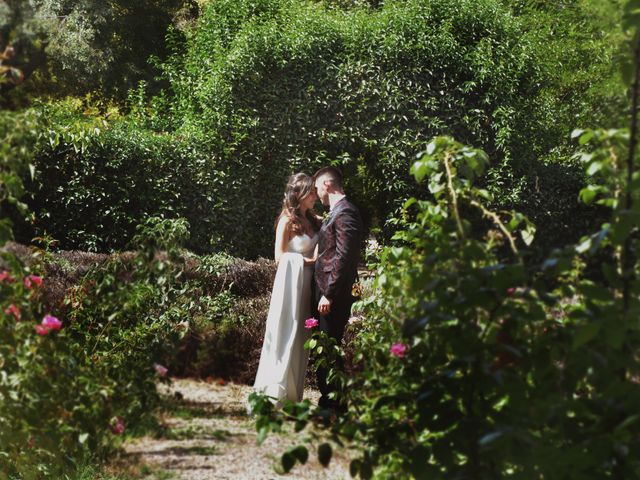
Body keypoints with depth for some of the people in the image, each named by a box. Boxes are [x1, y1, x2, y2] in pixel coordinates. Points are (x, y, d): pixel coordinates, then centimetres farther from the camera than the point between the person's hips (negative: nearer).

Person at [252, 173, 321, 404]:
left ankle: (292, 394, 16)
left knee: (301, 339, 9)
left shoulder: (313, 220, 11)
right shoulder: (287, 221, -7)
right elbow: (280, 256, -9)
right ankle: (276, 392, 2)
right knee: (286, 335, -4)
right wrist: (308, 260, -9)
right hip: (291, 279, -7)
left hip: (307, 283, 7)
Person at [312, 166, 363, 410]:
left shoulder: (345, 212, -13)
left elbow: (343, 256, -19)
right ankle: (329, 401, 17)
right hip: (325, 291, 10)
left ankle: (332, 403, -2)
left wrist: (328, 294, -21)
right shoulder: (336, 212, 18)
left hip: (333, 295, -10)